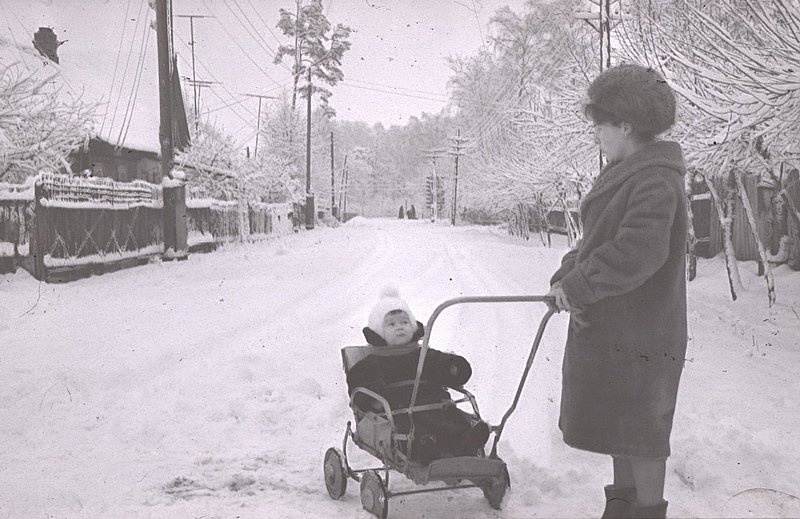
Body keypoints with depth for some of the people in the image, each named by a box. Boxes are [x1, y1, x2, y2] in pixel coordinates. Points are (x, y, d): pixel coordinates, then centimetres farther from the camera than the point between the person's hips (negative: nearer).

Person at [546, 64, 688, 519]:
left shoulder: (656, 180, -19)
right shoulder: (624, 174, 14)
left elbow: (638, 252, -30)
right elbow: (597, 241, 16)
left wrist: (577, 285, -20)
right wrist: (566, 277, -2)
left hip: (640, 332, -10)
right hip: (608, 325, 10)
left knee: (640, 430, 2)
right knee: (619, 425, 20)